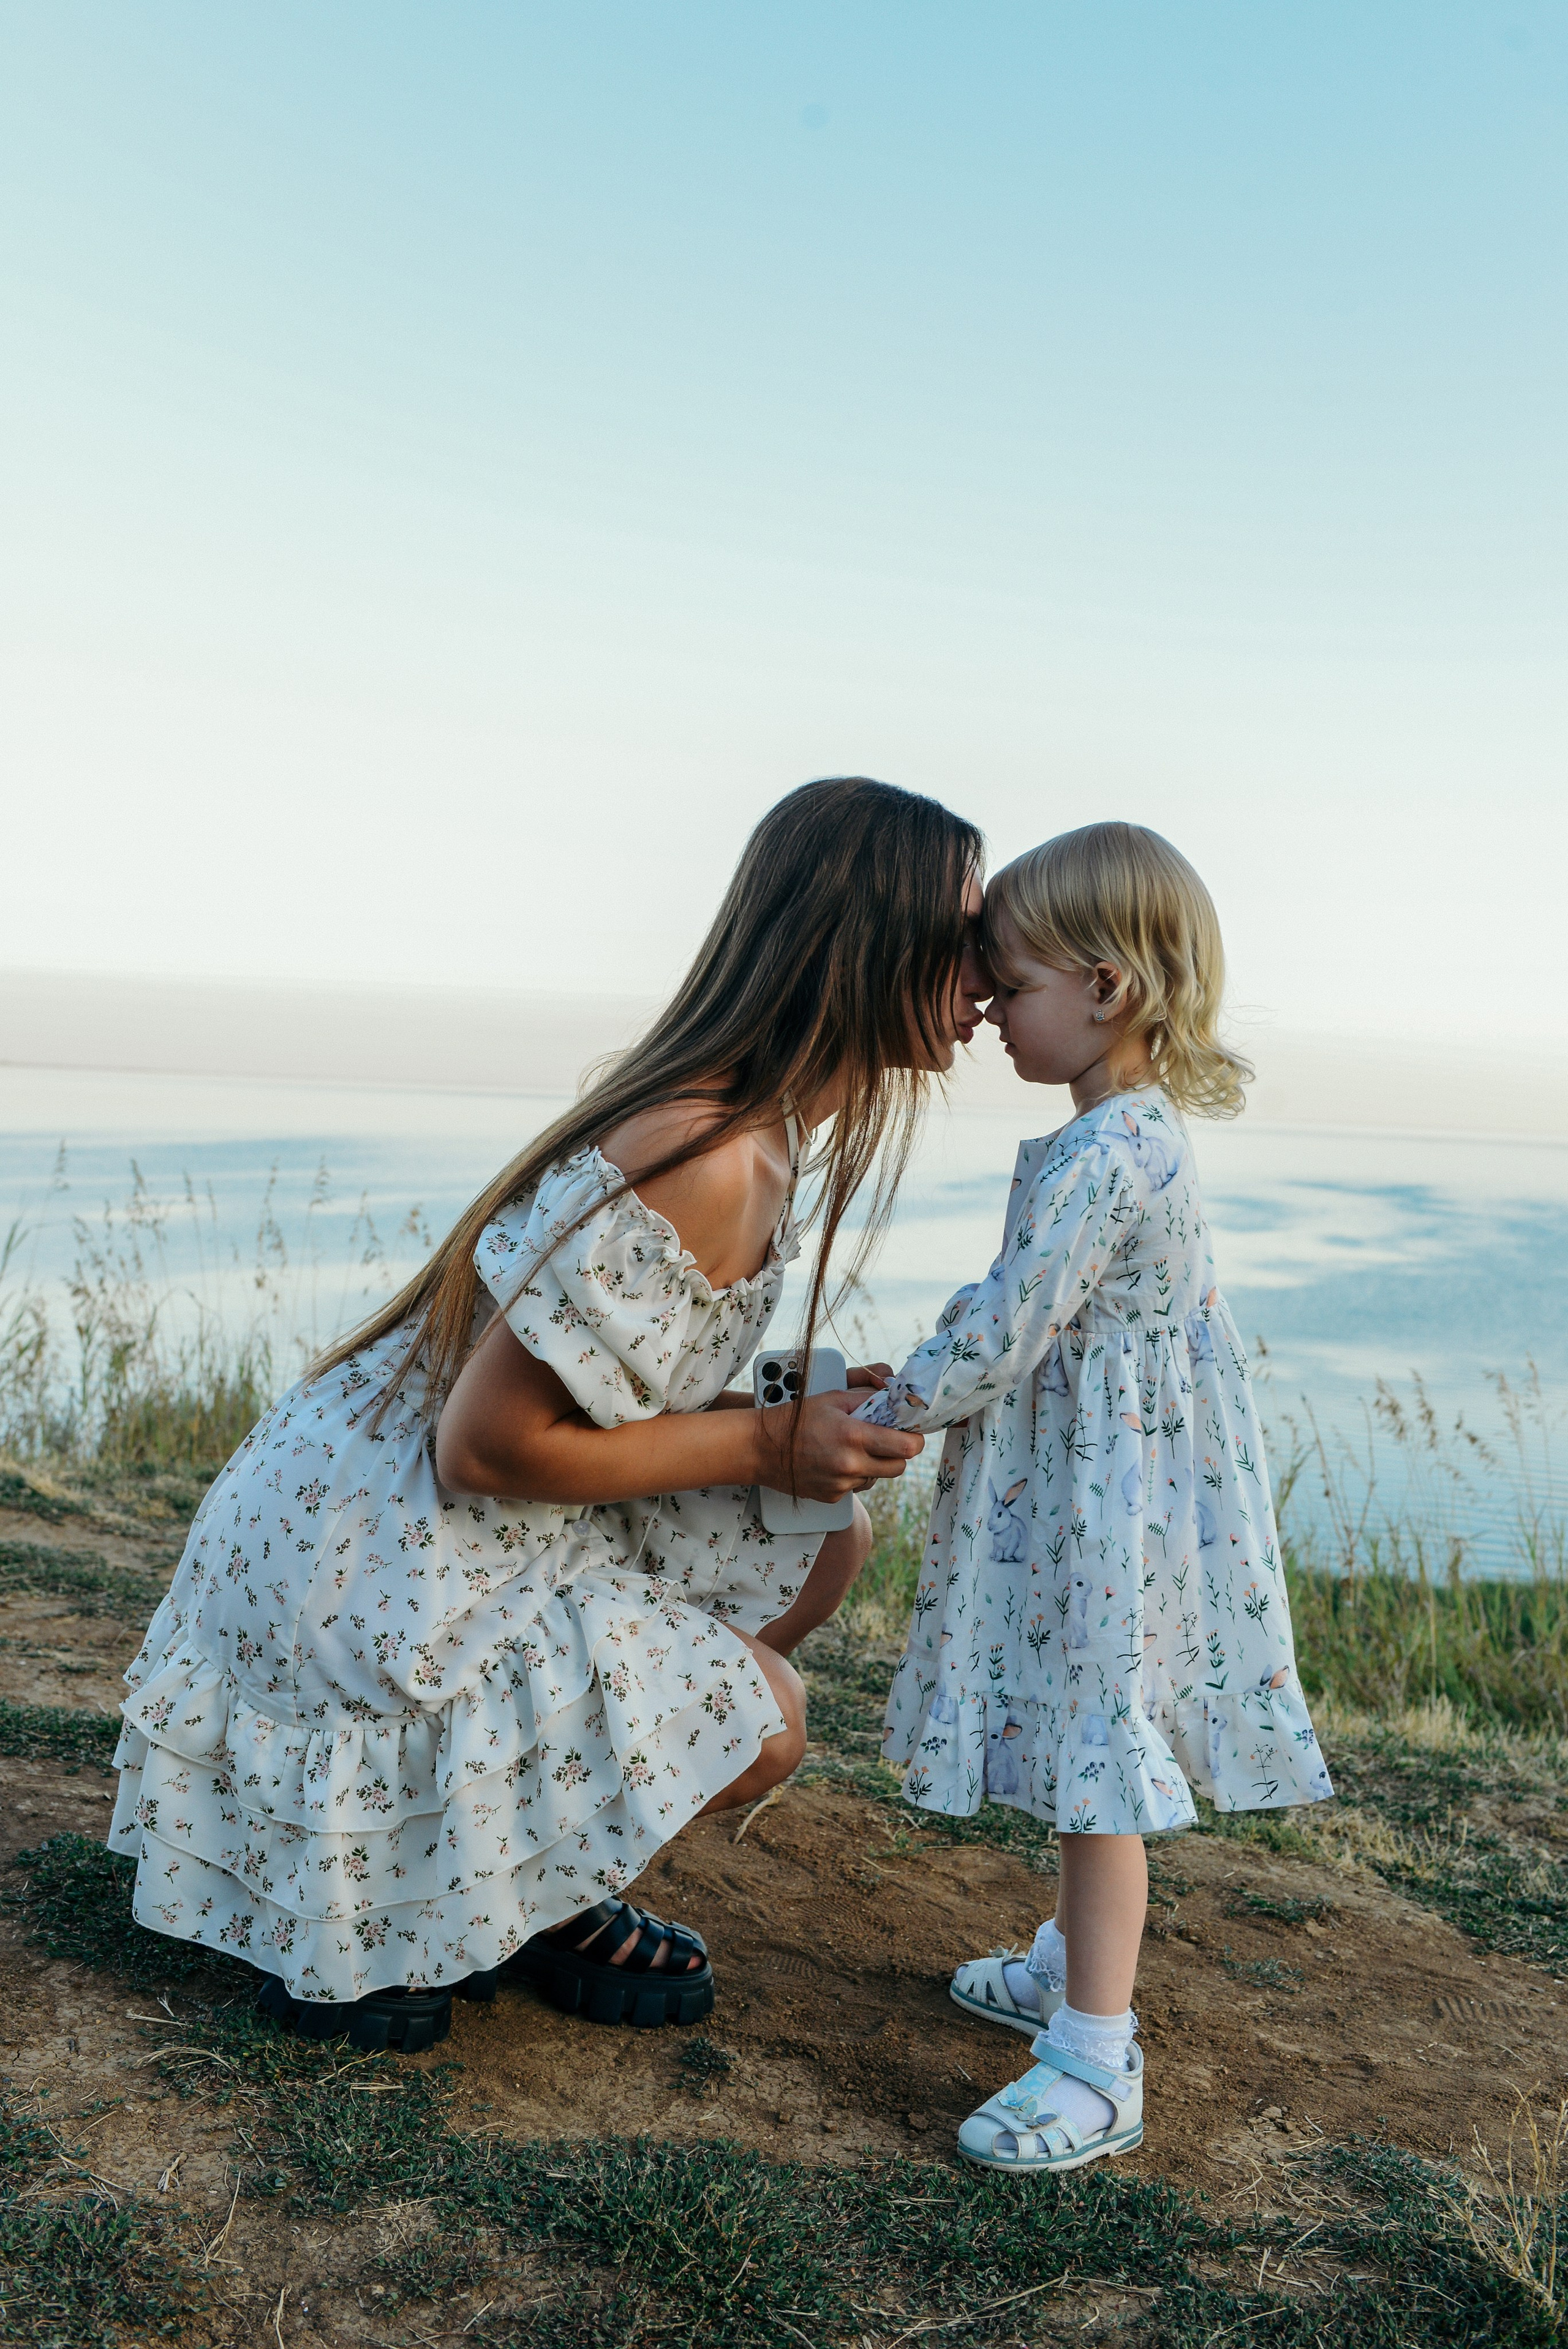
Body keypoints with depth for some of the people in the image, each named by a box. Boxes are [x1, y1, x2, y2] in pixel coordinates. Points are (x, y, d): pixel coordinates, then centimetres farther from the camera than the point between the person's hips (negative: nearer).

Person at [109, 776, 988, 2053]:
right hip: (385, 1555, -9)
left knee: (822, 1543, 8)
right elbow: (490, 1443, -28)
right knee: (759, 1720, -11)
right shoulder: (703, 1166, -30)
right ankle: (343, 1921, 6)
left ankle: (539, 1888, 18)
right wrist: (771, 1442, -19)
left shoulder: (748, 1126, 2)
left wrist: (820, 1422, -4)